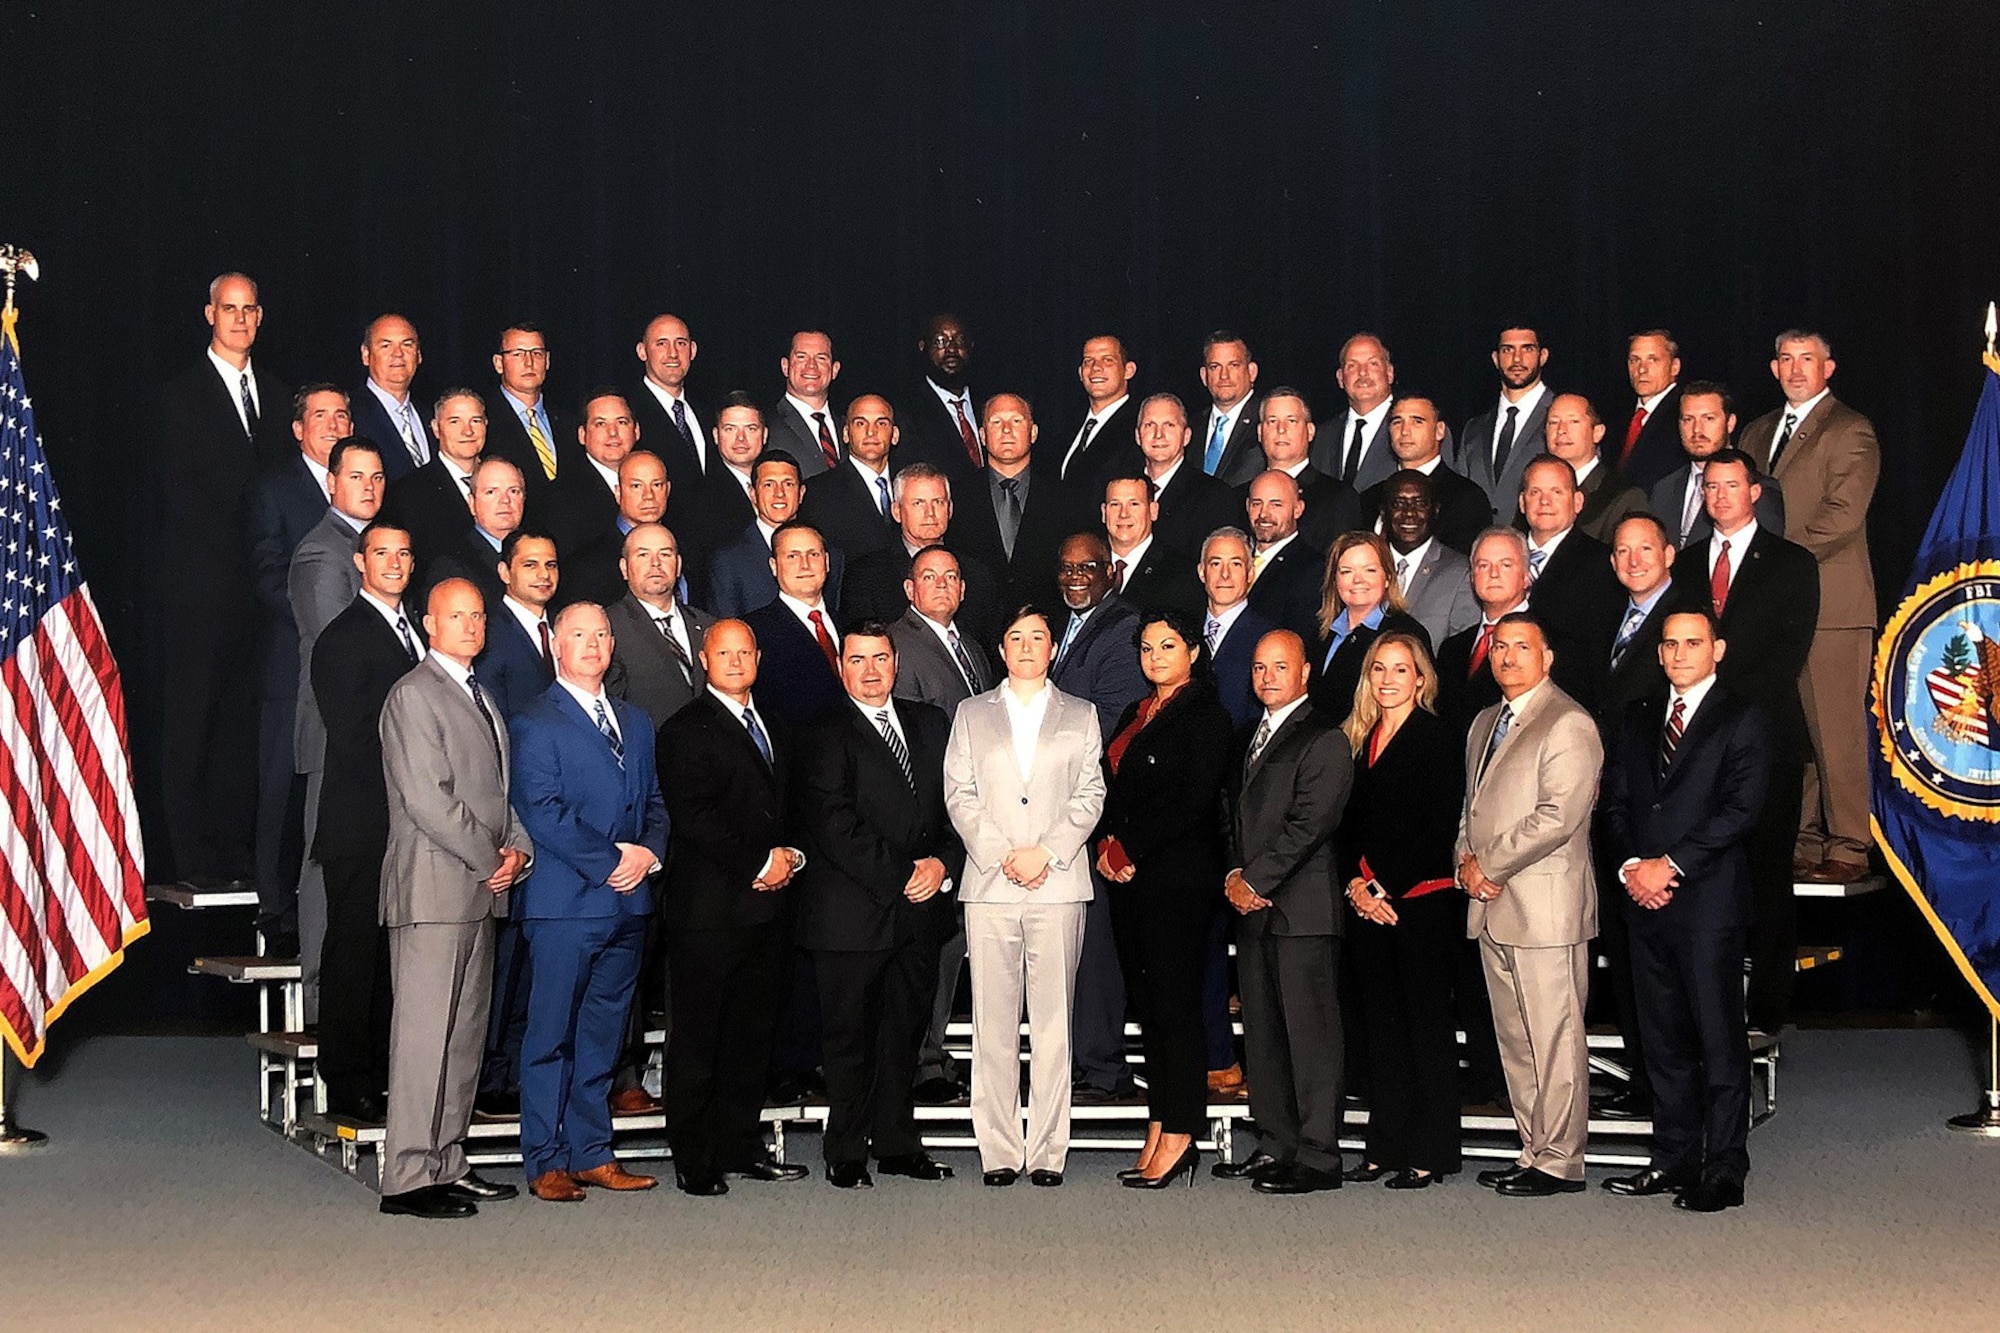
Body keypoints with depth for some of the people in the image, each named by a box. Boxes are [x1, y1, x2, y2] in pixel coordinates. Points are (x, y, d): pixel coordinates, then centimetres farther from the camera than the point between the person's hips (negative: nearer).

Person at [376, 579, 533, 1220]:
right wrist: (490, 860, -10)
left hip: (481, 890, 9)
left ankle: (447, 1164, 17)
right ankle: (408, 1178, -4)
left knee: (465, 1034, 11)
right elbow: (428, 800, -16)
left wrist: (518, 847, 3)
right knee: (425, 1035, -7)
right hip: (433, 890, -9)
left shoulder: (479, 697, 21)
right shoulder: (414, 694, -8)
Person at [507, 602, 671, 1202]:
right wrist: (610, 860, -15)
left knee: (601, 1036, 11)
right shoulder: (533, 723, -3)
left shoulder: (636, 723, 18)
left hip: (628, 903, 6)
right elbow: (541, 812, -12)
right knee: (551, 1035, -2)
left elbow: (655, 800, 18)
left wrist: (650, 851, -3)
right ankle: (545, 1163, 5)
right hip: (566, 901, -6)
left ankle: (591, 1153, 17)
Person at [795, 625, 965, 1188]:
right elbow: (835, 826, -13)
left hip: (921, 909, 5)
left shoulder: (931, 724, 15)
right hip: (854, 912, -5)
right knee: (850, 1036, 2)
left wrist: (944, 863, -5)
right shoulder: (825, 736, -5)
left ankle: (897, 1143, 21)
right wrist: (900, 877, -14)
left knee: (905, 1030, 11)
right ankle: (846, 1155, 12)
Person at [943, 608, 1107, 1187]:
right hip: (989, 885, 0)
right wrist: (1002, 856, -7)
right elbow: (960, 795, 7)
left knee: (1053, 1020, -2)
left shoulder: (1081, 716, 15)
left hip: (1059, 884, 0)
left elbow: (1090, 795, 6)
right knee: (993, 1023, -2)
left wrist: (1046, 852, -8)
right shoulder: (972, 713, 15)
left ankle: (1048, 1151, 1)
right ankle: (999, 1151, 2)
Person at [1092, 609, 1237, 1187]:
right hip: (1128, 878, 8)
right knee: (1146, 1003, 7)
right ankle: (1158, 1132, 11)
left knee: (1174, 1002, -7)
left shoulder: (1207, 716, -6)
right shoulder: (1135, 714, 19)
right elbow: (1113, 790, 18)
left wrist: (1129, 850, -12)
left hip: (1179, 876, -8)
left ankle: (1179, 1138, -4)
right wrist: (1107, 847, 1)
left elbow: (1193, 803, -14)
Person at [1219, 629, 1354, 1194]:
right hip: (1253, 906, 8)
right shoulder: (1253, 736, 20)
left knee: (1310, 1032, -5)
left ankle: (1317, 1157, -2)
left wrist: (1255, 880, -13)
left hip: (1302, 909, -8)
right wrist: (1235, 875, 2)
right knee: (1262, 1032, 10)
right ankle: (1275, 1146, 18)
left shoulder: (1324, 739, -6)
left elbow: (1309, 823, -14)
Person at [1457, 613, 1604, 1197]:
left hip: (1546, 907, -9)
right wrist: (1467, 860, 5)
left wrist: (1490, 865, -13)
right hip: (1493, 907, 9)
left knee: (1554, 1040, -4)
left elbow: (1558, 816, -18)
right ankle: (1534, 1152, 19)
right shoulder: (1485, 724, 20)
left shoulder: (1569, 724, -9)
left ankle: (1560, 1161, 2)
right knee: (1515, 1040, 12)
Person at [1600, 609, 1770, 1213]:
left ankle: (1723, 1173, 2)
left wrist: (1670, 865, -13)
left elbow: (1739, 809, -11)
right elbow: (1615, 799, 12)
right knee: (1664, 1039, 10)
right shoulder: (1639, 717, 17)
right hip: (1646, 899, 6)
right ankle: (1673, 1160, 18)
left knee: (1720, 1042, -3)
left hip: (1708, 899, -6)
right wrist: (1632, 865, -5)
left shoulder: (1740, 720, -1)